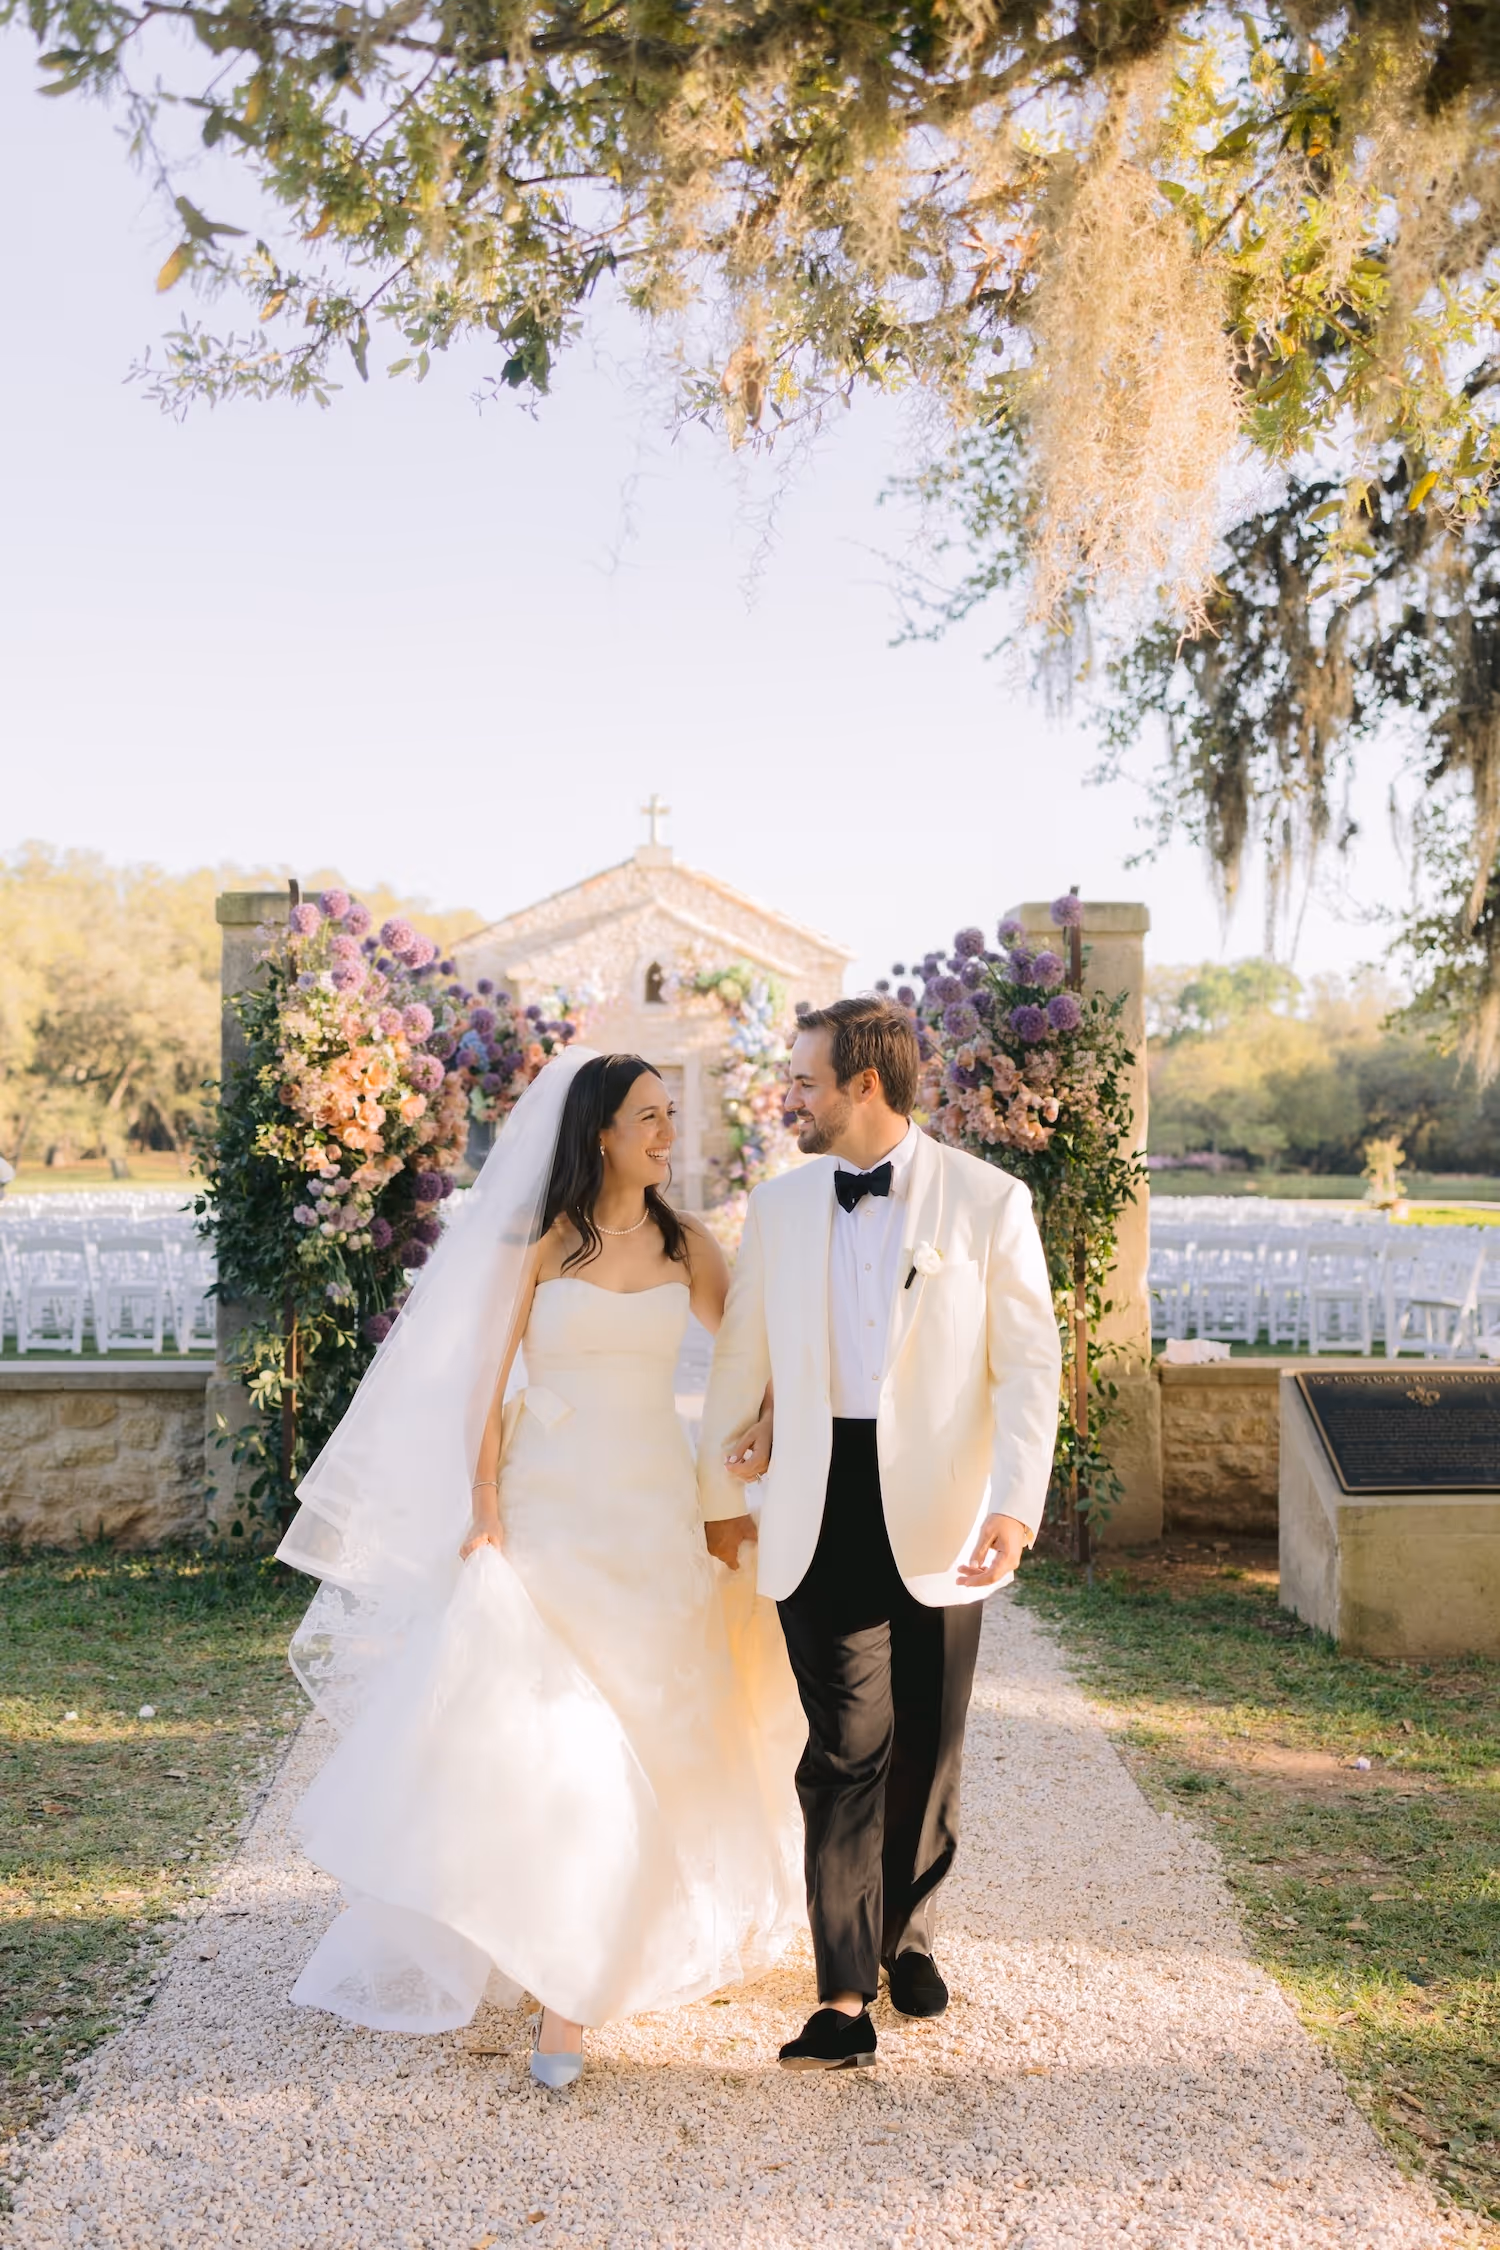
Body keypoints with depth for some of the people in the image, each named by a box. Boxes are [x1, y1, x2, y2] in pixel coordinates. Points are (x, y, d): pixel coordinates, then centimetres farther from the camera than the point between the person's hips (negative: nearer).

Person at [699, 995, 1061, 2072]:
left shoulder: (987, 1200, -3)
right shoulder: (780, 1204, 7)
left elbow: (1029, 1363, -5)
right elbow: (741, 1359, 14)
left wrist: (1015, 1504, -14)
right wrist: (721, 1493, 15)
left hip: (935, 1510, -1)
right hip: (818, 1510, 1)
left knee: (927, 1746, 12)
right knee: (847, 1746, -2)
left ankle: (908, 1933, 35)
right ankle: (845, 1996, 6)